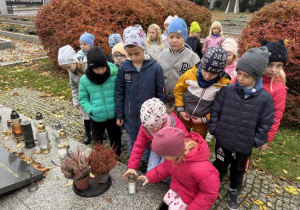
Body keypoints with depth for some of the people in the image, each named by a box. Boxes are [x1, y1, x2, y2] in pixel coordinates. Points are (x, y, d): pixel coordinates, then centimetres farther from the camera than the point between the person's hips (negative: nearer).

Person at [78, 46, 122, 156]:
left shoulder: (114, 75, -15)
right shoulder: (84, 80, -12)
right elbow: (83, 99, -2)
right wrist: (91, 110, -17)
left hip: (113, 116, 0)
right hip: (96, 118, 0)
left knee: (115, 141, 21)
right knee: (97, 142, 20)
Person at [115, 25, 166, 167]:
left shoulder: (155, 68, -14)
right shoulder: (123, 68, -9)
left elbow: (161, 94, -5)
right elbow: (119, 93, 0)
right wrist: (119, 115, 3)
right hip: (130, 115, 2)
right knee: (131, 142, 19)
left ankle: (146, 162, 40)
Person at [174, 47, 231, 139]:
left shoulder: (224, 84, -27)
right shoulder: (190, 74, -22)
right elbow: (178, 90, -3)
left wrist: (205, 119, -12)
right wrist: (180, 109, -5)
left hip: (202, 120, -2)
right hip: (185, 116, 2)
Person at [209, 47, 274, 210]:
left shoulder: (265, 98, -14)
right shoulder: (227, 90, -13)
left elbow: (265, 123, -4)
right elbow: (215, 111, -3)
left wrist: (257, 141, -5)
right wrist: (215, 129, -5)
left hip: (244, 145, 0)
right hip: (223, 140, 0)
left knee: (238, 171, 23)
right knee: (219, 167, 21)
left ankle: (234, 193, 49)